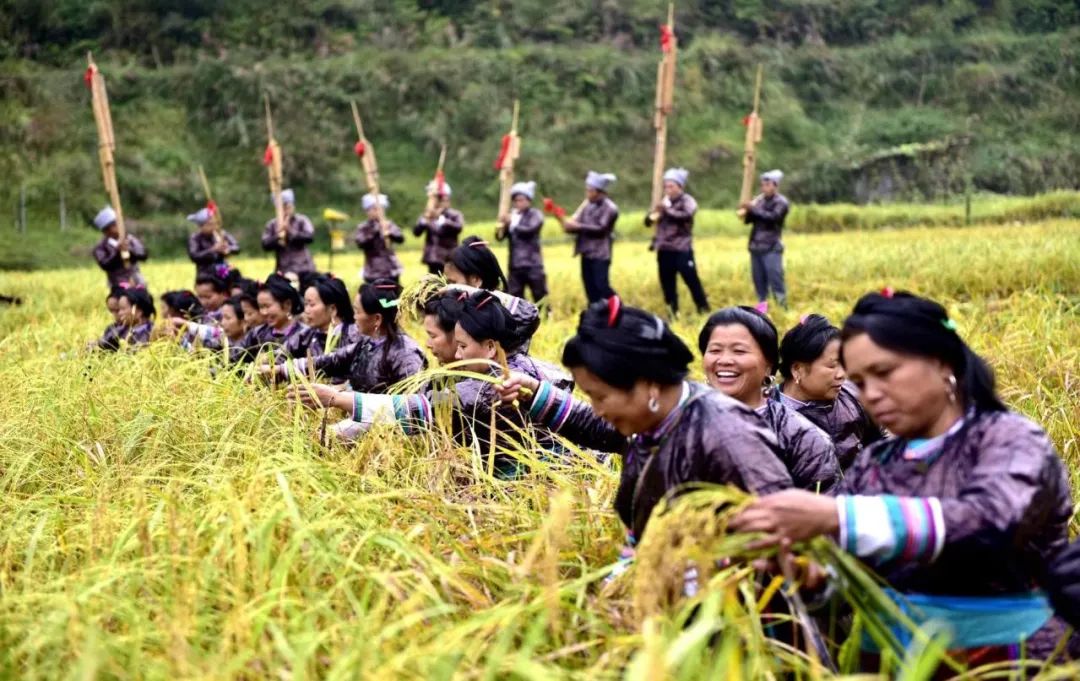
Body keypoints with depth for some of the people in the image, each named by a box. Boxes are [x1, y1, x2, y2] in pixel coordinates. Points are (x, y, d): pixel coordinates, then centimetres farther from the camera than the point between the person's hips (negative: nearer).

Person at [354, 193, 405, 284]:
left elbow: (401, 238, -8)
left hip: (391, 271, 2)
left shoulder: (388, 225, 6)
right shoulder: (362, 228, 2)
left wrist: (390, 233, -28)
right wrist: (374, 232, -23)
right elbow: (361, 243, -14)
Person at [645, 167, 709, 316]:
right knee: (667, 284, 8)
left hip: (682, 250, -5)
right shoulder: (664, 202, 15)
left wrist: (668, 210, -23)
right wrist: (653, 213, -8)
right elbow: (648, 222, 14)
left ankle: (704, 310, 4)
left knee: (692, 280, -5)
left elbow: (686, 215, -22)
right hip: (664, 250, 6)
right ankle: (673, 313, 17)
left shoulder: (687, 201, -1)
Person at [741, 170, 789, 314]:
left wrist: (753, 209, -24)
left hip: (771, 247, -6)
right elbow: (748, 220, 11)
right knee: (758, 278, 8)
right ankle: (762, 304, 17)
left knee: (775, 277, -10)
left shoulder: (781, 202, -2)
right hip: (755, 246, 6)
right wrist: (747, 212, -12)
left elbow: (773, 217, -19)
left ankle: (782, 307, -7)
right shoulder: (758, 199, 14)